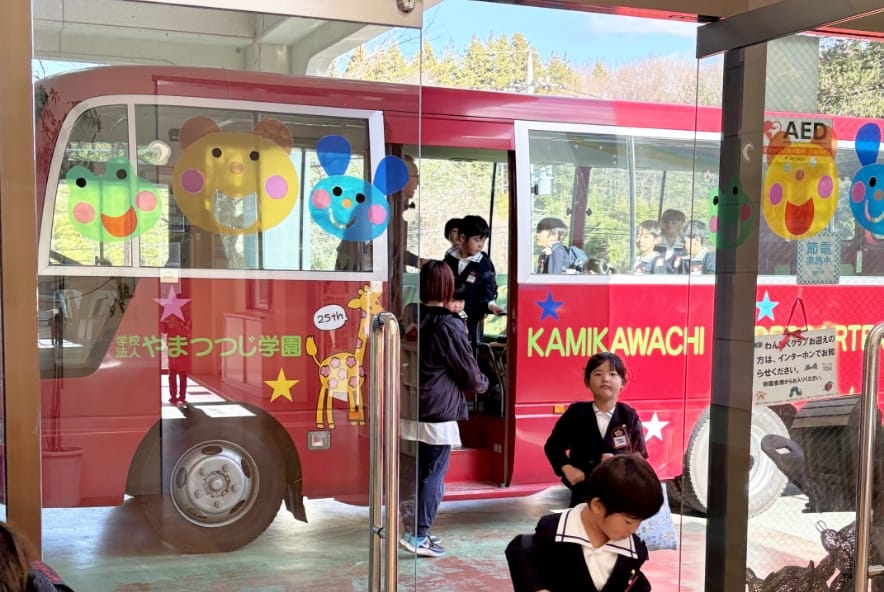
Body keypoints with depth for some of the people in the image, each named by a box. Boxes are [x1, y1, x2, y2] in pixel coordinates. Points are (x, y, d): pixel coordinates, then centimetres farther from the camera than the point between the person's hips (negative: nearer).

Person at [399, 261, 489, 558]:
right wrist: (482, 384, 14)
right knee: (434, 473, 1)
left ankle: (413, 526, 23)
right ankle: (417, 534, 3)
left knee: (418, 471, 16)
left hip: (412, 408, 7)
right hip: (439, 412, -7)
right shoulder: (449, 325, -14)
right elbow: (469, 372, -8)